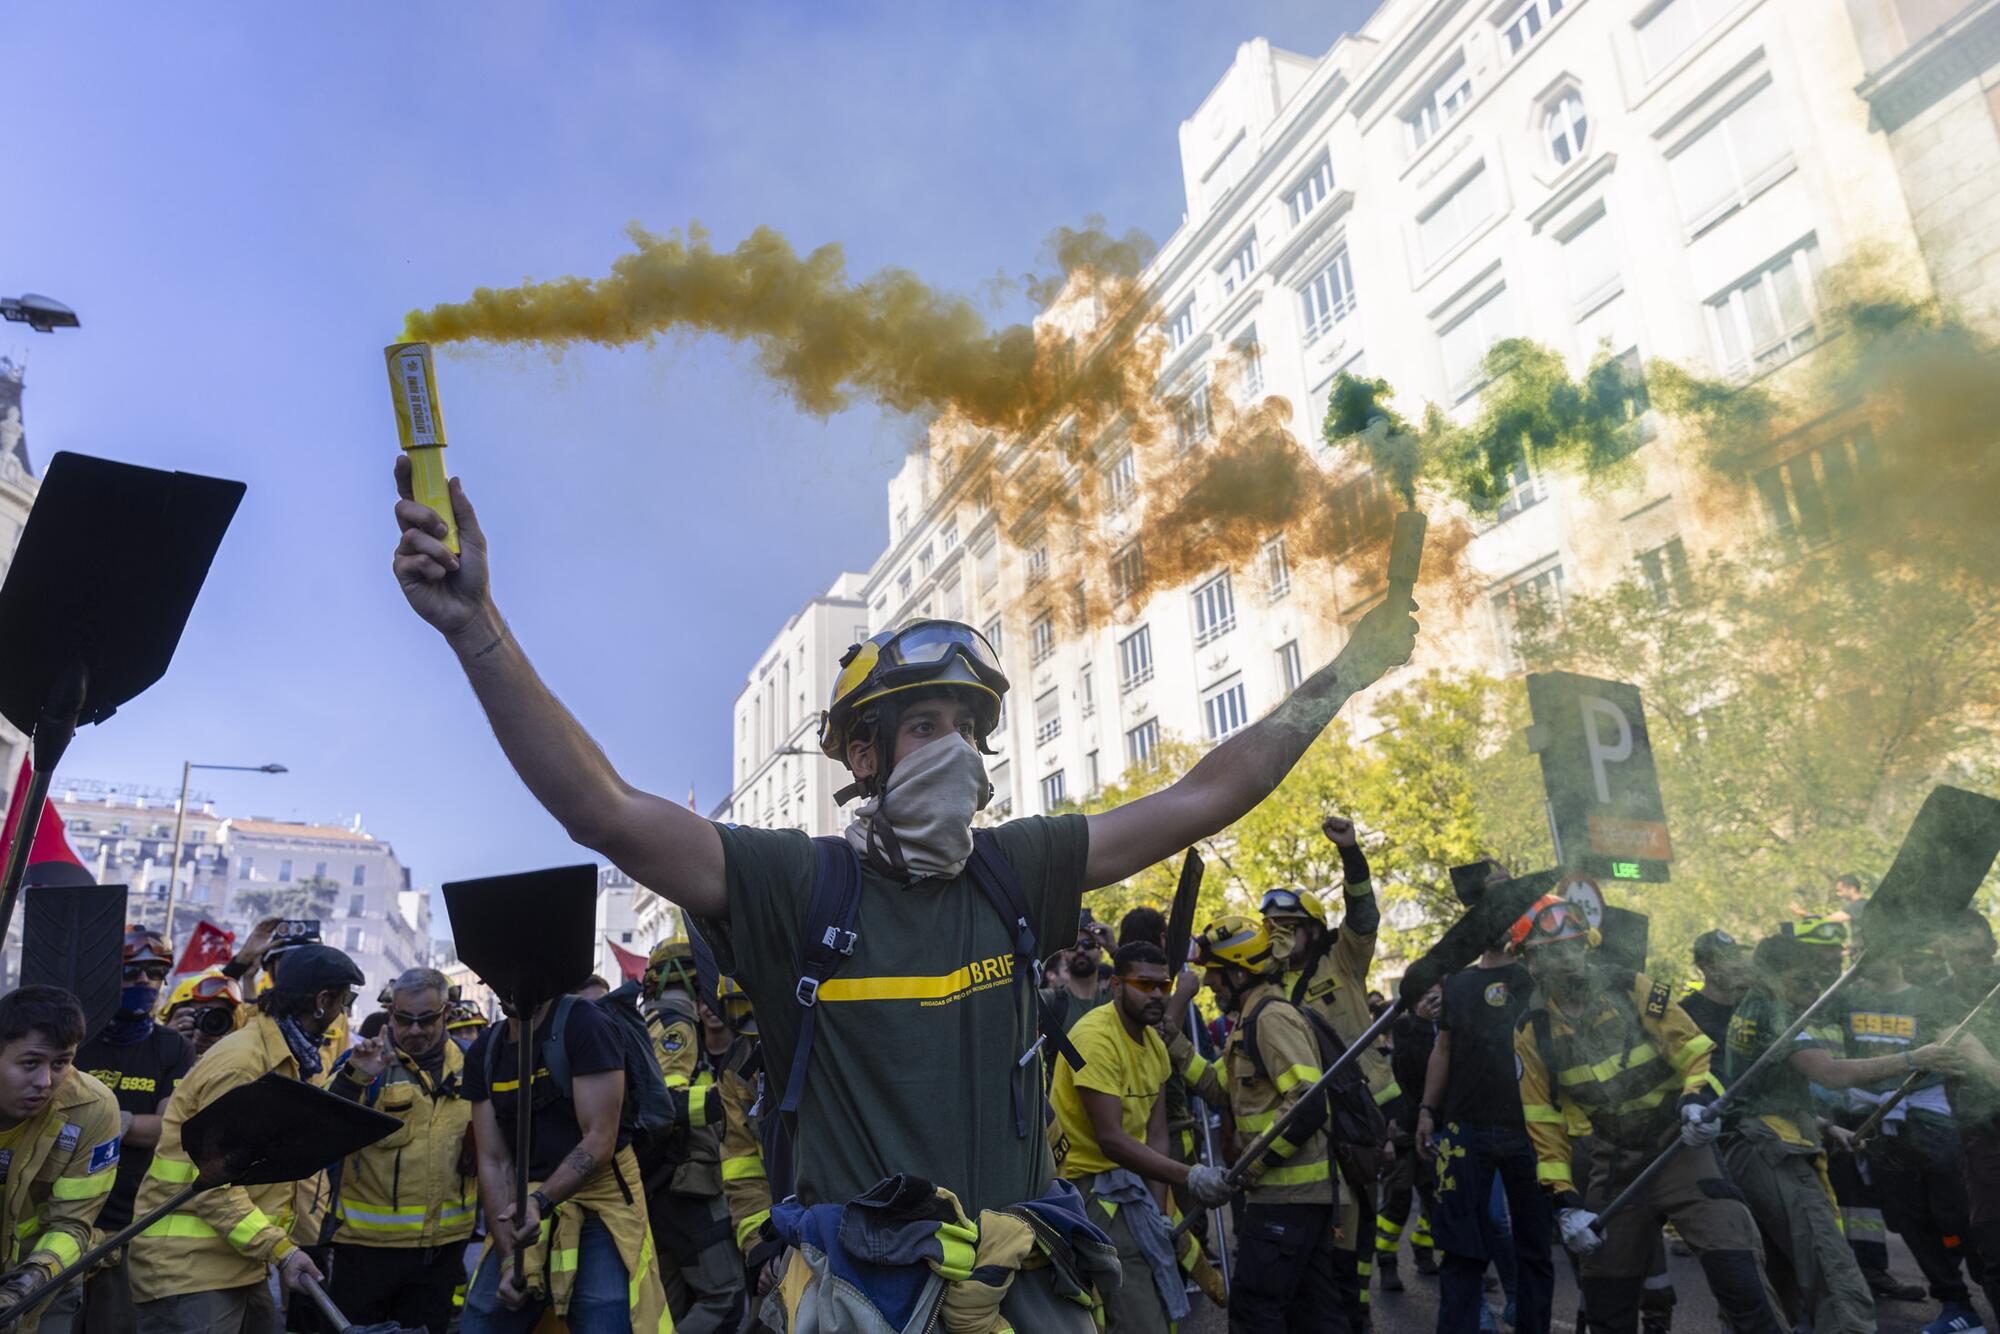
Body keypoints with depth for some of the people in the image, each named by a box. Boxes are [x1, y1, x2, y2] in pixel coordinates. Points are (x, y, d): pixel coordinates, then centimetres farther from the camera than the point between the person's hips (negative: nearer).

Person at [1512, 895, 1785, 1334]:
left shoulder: (1634, 989, -10)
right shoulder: (1532, 1033, -5)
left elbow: (1694, 1052, -5)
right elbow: (1545, 1127, -1)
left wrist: (1697, 1100, -25)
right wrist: (1565, 1202, -7)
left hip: (1680, 1143, -2)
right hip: (1614, 1161, 2)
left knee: (1733, 1263, -17)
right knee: (1605, 1294, 8)